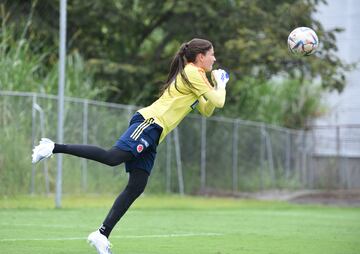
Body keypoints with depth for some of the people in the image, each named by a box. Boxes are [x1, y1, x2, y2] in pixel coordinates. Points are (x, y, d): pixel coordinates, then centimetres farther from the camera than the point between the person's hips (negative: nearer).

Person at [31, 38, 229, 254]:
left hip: (152, 135, 10)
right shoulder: (193, 73, -1)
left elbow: (207, 111, 31)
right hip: (151, 121, -10)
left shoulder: (189, 74, 27)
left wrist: (216, 86, 21)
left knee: (136, 188, 0)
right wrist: (221, 84, 14)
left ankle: (103, 234, -4)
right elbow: (218, 102, -4)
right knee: (112, 157, -29)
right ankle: (54, 147, -29)